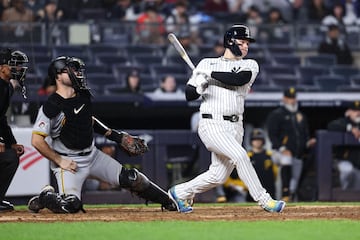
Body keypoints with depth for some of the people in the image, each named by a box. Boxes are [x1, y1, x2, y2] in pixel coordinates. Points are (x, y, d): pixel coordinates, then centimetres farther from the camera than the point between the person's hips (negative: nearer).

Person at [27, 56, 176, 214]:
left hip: (93, 155, 7)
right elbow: (37, 141, -20)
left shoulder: (83, 95, 2)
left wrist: (116, 136, 16)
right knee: (71, 205, -24)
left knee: (131, 178, 1)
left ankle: (169, 202, 17)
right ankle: (46, 197, 7)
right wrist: (59, 161, -19)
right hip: (69, 162, -7)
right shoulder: (51, 107, -21)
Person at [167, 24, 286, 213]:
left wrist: (210, 74, -10)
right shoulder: (207, 63, 9)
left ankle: (180, 192, 24)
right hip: (211, 124, -4)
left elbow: (237, 79, -13)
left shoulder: (250, 65, 10)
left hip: (235, 126, 4)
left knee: (218, 176, 3)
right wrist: (198, 87, -16)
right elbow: (188, 95, 6)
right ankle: (264, 200, -19)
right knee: (240, 155, -24)